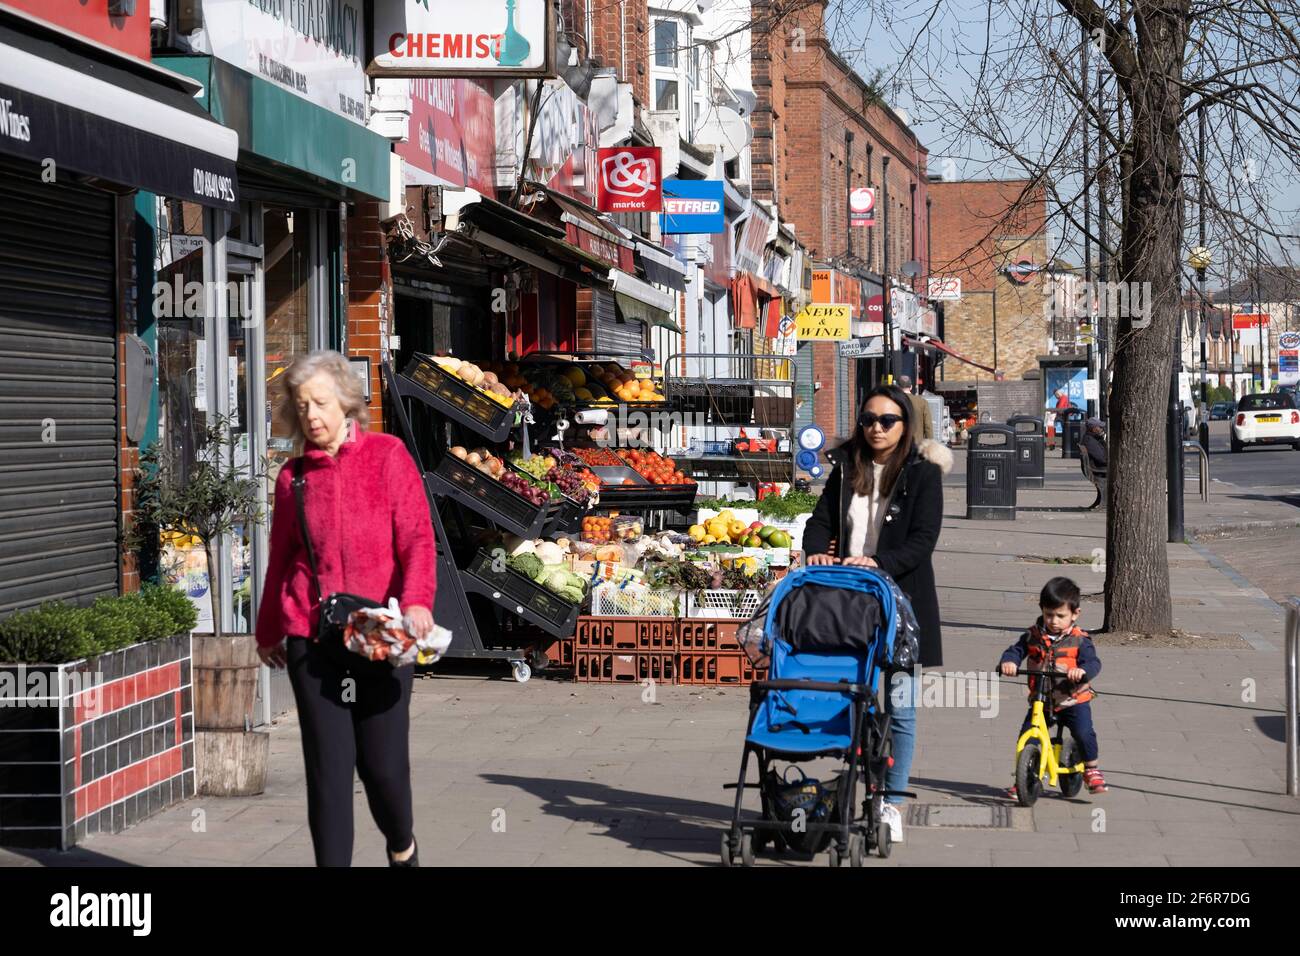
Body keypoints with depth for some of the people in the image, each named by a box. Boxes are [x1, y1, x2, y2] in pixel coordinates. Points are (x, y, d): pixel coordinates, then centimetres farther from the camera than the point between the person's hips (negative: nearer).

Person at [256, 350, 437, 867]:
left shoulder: (387, 455, 3)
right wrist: (268, 631, 31)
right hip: (313, 640, 2)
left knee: (383, 764, 0)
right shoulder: (293, 476, 11)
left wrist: (416, 601, -22)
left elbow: (417, 537, -5)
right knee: (328, 766, -3)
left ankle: (402, 846, 30)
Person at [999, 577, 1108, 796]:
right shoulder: (1033, 636, 3)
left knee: (1084, 733, -20)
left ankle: (1091, 769, 6)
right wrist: (1008, 662, -25)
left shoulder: (1079, 639, -6)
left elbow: (1093, 662, -16)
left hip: (1073, 700, -3)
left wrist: (1082, 671, -39)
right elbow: (1016, 650, -1)